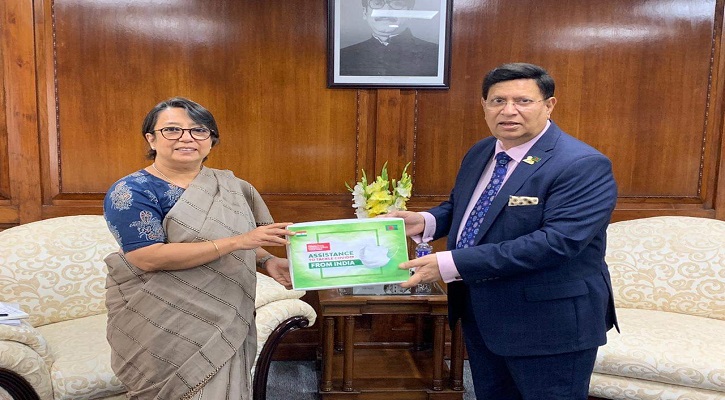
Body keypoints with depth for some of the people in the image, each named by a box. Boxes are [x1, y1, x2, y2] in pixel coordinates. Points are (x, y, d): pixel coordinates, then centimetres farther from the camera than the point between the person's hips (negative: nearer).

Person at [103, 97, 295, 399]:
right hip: (164, 329, -5)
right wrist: (238, 241, -28)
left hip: (224, 323, 5)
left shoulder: (228, 186, 5)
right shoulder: (131, 192, -12)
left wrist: (267, 260, -3)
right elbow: (149, 258, -24)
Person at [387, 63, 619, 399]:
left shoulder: (583, 166, -20)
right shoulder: (479, 154, 5)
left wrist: (451, 264, -32)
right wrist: (425, 221, -6)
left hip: (550, 324, -7)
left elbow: (556, 242, -30)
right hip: (481, 316, 8)